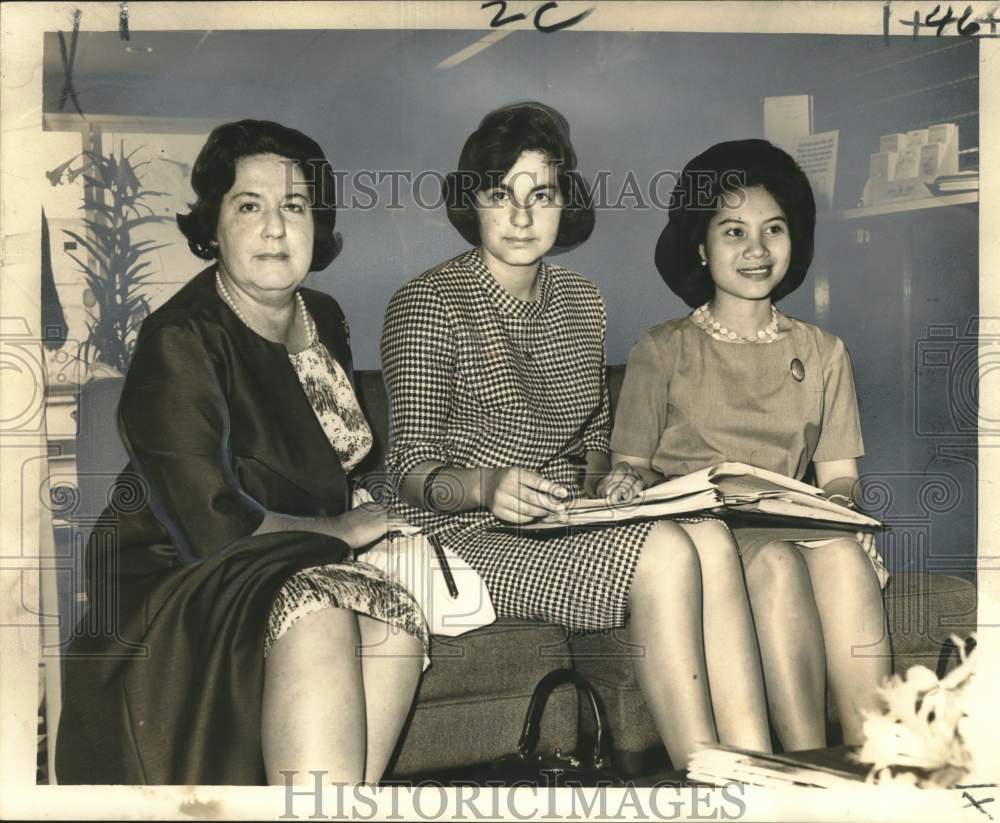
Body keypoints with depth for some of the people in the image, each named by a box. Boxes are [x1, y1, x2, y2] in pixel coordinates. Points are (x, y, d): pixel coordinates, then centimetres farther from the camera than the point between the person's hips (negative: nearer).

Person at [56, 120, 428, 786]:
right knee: (317, 614, -36)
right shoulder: (180, 341, -14)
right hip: (177, 581, -6)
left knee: (398, 621, -25)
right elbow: (212, 526, -20)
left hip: (305, 569, 7)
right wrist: (341, 530, -8)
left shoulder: (324, 318, 11)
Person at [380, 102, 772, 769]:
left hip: (567, 528, 6)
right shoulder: (429, 302, -5)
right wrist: (486, 485, -30)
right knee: (664, 550, -28)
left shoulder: (581, 301, 15)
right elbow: (411, 470, -10)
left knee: (711, 535, -24)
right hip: (472, 539, -6)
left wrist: (603, 482, 1)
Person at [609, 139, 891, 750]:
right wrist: (640, 484, -19)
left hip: (797, 525, 3)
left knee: (840, 551, -33)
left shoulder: (822, 353, 19)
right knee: (774, 560, -36)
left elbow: (838, 474, 14)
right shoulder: (663, 349, 9)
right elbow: (631, 465, 5)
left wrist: (840, 504, -9)